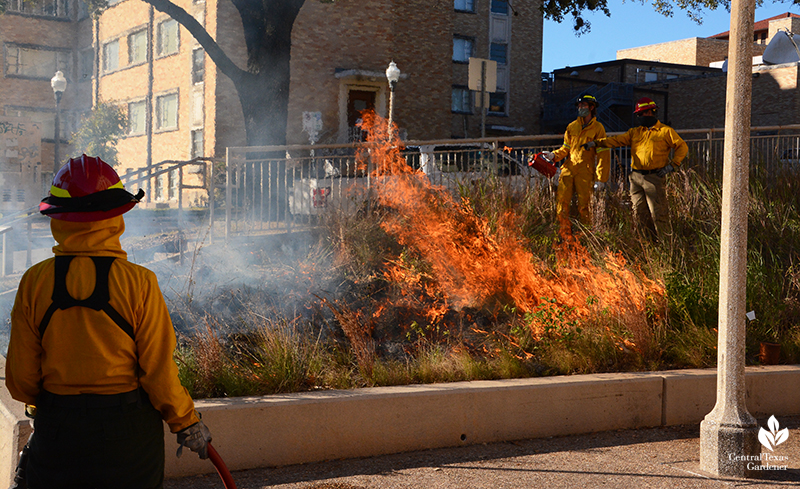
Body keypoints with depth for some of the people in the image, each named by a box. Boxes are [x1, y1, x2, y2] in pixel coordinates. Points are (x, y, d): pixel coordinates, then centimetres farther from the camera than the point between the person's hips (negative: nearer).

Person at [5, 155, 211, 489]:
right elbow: (159, 371, -11)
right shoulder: (138, 282, -14)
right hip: (129, 430, -2)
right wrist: (187, 423, 4)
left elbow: (20, 379, -2)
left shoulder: (34, 282, -8)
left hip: (57, 428, 2)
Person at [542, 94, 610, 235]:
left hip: (585, 173, -4)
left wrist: (601, 178, -8)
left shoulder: (598, 128, 1)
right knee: (561, 202, -4)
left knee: (584, 206, -2)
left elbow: (603, 155, -1)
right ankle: (565, 234, 5)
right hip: (568, 170, 4)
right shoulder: (571, 126, 14)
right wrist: (554, 155, -3)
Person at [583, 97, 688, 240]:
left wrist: (672, 165, -6)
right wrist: (596, 143, -6)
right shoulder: (635, 132, 18)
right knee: (639, 211, 5)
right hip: (636, 177, 5)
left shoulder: (665, 131, 3)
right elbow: (617, 140, 7)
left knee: (658, 212, -8)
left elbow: (682, 147, 4)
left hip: (654, 177, -5)